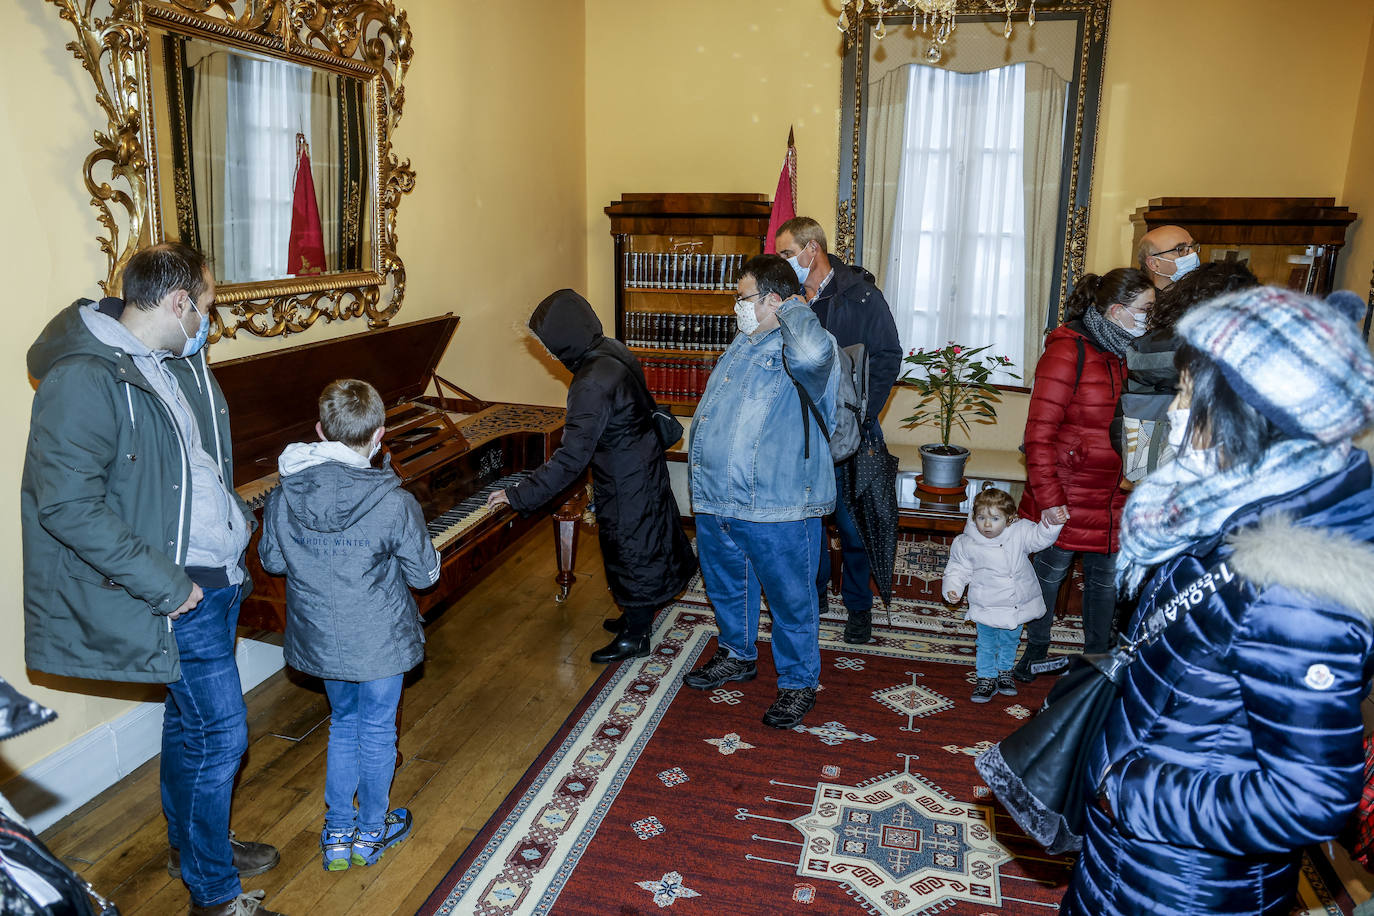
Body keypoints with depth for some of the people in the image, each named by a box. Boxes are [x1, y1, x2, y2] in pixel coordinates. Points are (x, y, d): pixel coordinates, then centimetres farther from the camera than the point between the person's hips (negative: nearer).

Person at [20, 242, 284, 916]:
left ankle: (191, 845, 41)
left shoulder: (179, 361, 8)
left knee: (190, 719, 22)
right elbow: (67, 506, -25)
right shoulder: (84, 381, -21)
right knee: (218, 733, -1)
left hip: (217, 575, 9)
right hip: (177, 591, -9)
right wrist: (165, 584, -24)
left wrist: (236, 518, 11)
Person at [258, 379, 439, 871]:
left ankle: (337, 834, 33)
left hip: (320, 640, 4)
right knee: (377, 730, 17)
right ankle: (372, 831, 35)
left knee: (343, 724, 24)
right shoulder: (395, 503, -23)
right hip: (379, 642, -3)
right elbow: (424, 573, -11)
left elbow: (271, 560, 4)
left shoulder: (284, 497, -11)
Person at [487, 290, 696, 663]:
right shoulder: (613, 351, -2)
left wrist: (519, 496, -25)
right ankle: (638, 616, 42)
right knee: (642, 545, 23)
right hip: (642, 468, 9)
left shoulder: (593, 383, -31)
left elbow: (571, 459, -30)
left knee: (632, 550, 7)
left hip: (627, 483, -9)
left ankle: (635, 637, 25)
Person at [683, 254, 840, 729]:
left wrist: (794, 310, -22)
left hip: (778, 509, -9)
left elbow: (811, 352, -43)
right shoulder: (743, 342, 13)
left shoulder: (800, 349, -15)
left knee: (791, 599, 8)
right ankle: (737, 655, 46)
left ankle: (798, 682, 26)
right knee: (727, 586, 24)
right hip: (716, 500, 9)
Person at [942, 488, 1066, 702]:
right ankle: (987, 678, 33)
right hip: (986, 608, -2)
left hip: (1018, 605, 2)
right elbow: (957, 569, -5)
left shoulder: (1019, 532, -13)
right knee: (986, 645, 12)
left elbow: (1040, 537, -19)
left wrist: (1051, 521, -38)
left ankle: (1004, 671, 47)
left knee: (1010, 641, 23)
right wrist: (952, 589, -20)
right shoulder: (966, 544, -16)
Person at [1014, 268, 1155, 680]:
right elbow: (1040, 434, -18)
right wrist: (1050, 501, -20)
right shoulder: (1068, 351, -16)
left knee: (1105, 579, 16)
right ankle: (1036, 649, 31)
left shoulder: (1125, 354, 7)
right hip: (1067, 498, -7)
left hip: (1113, 499, 7)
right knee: (1050, 573, 10)